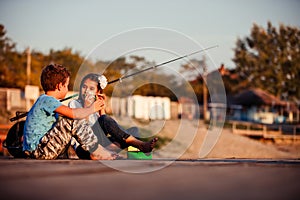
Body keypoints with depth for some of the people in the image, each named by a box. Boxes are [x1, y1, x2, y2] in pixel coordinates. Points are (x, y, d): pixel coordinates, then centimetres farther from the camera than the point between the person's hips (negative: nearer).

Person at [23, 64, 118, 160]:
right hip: (39, 151, -10)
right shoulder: (46, 100, -15)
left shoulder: (46, 100, 16)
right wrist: (91, 109, -9)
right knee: (75, 120, -18)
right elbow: (73, 113, -25)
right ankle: (96, 152, -8)